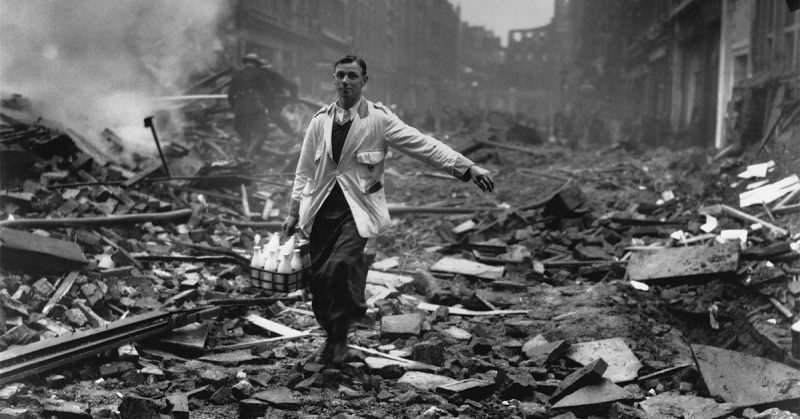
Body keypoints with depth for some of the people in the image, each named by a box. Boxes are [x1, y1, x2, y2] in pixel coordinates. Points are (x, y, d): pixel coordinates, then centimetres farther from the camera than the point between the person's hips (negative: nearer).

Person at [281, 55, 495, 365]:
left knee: (342, 264, -26)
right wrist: (294, 212, 13)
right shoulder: (320, 121, 10)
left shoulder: (378, 119, -1)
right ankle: (334, 338, 26)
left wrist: (468, 168, -14)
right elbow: (305, 170, 17)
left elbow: (424, 145, -6)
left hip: (358, 206, -4)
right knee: (319, 277, 2)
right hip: (322, 208, 4)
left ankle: (339, 342, -7)